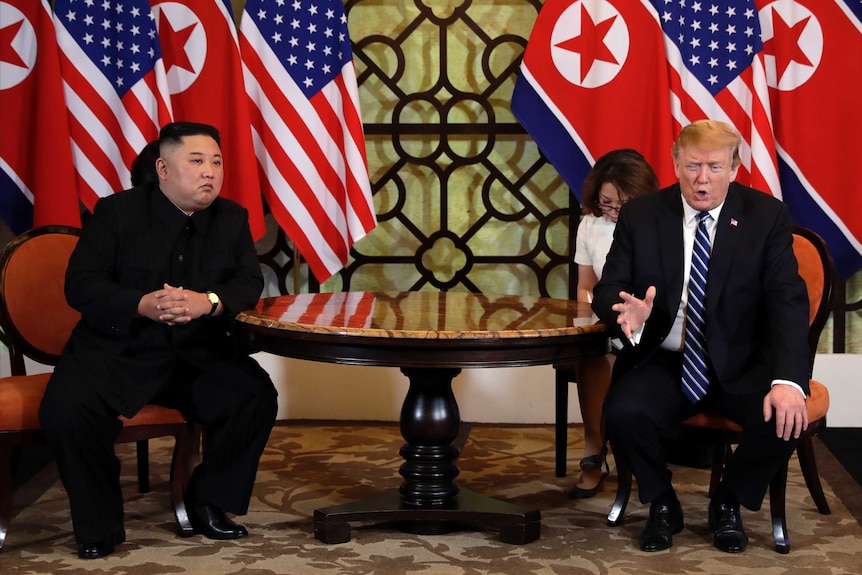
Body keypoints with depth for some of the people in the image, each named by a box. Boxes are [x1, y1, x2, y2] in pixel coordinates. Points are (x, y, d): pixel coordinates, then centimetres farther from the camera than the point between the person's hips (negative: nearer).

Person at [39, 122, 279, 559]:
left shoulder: (232, 218, 7)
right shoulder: (117, 212, -3)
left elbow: (249, 284, -1)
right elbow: (80, 285, -8)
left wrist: (209, 302, -25)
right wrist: (143, 306, -27)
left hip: (200, 354, 3)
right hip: (116, 350, -2)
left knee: (257, 396, -22)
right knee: (64, 410, -28)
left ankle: (208, 502, 2)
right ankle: (99, 524, -5)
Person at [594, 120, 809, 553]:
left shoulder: (767, 216, -4)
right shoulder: (640, 216, -1)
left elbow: (788, 301, -12)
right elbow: (607, 290, -1)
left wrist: (788, 380, -28)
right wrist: (629, 312, -28)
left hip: (740, 366, 0)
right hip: (662, 363, 0)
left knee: (785, 418, -29)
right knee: (622, 412, -29)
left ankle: (728, 502, 3)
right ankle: (662, 504, 2)